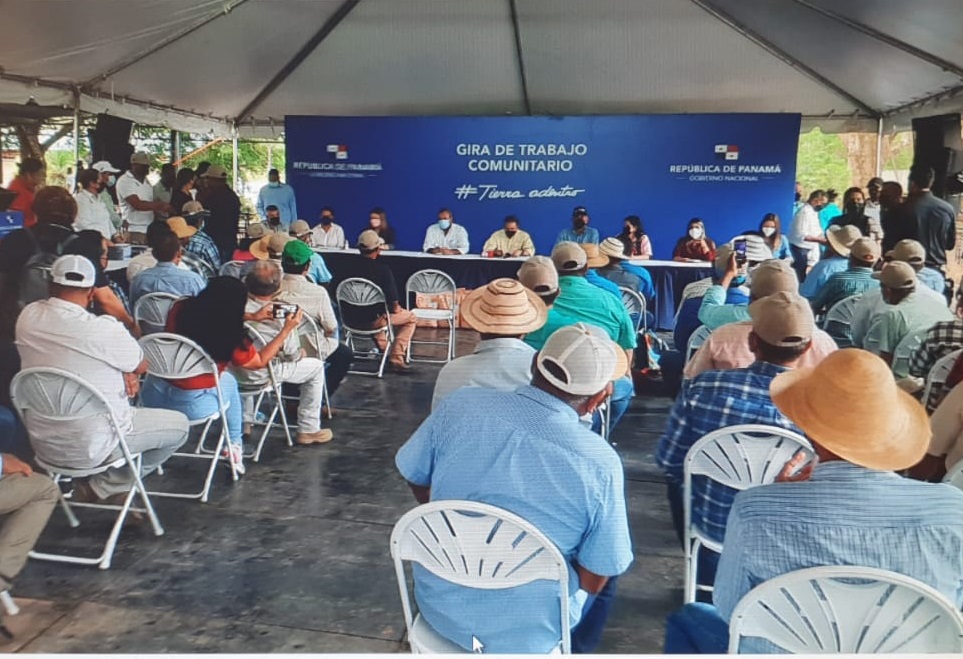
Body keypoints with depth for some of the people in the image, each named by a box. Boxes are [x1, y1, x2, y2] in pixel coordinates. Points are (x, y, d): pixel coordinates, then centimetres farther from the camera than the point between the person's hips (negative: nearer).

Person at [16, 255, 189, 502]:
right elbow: (141, 366, -5)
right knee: (179, 425, 10)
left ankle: (92, 483, 19)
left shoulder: (28, 317, -6)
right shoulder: (104, 329, -24)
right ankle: (104, 486, 7)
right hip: (91, 447, -7)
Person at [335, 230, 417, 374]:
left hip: (349, 319, 6)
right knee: (411, 318, 16)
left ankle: (384, 349, 40)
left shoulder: (346, 266, -5)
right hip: (372, 321, -5)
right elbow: (393, 304, -16)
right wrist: (396, 308, 8)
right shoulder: (383, 270, -19)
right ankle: (396, 360, 10)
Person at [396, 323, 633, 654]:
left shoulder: (461, 404, -16)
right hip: (527, 631, -2)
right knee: (606, 579, 27)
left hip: (439, 606, 3)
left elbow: (415, 479, 2)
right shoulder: (600, 463, -23)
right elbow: (594, 579, -12)